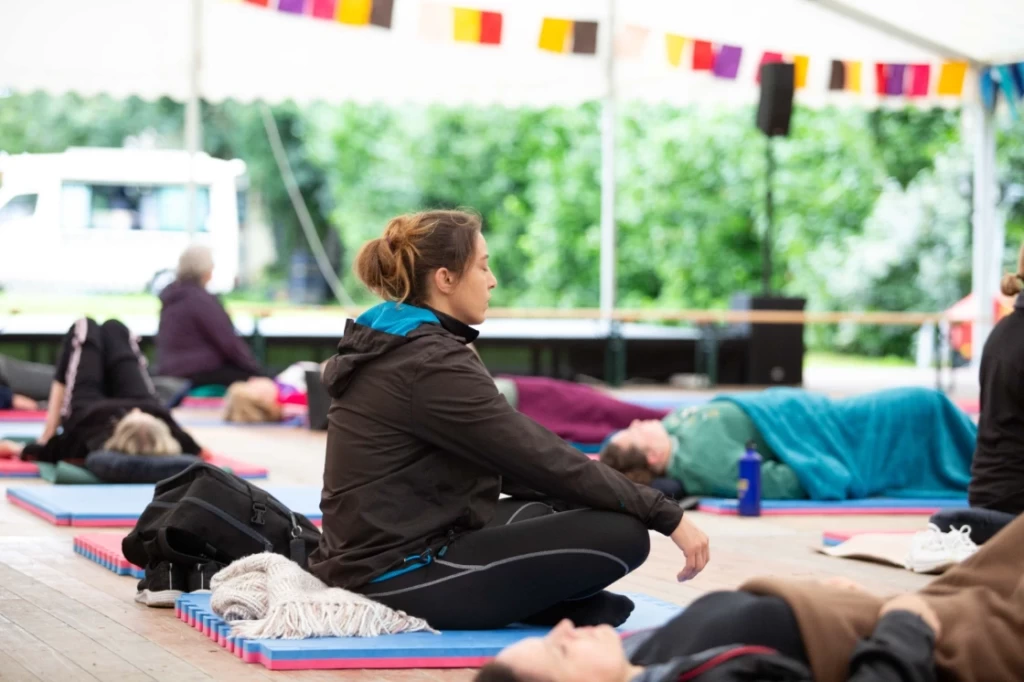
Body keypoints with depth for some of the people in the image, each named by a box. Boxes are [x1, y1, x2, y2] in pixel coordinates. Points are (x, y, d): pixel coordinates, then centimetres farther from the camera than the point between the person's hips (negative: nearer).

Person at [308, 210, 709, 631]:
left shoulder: (392, 347, 11)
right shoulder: (431, 364, -18)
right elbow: (543, 459, -17)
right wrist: (666, 515, -13)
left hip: (377, 559, 10)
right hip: (401, 580, -10)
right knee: (621, 534, -13)